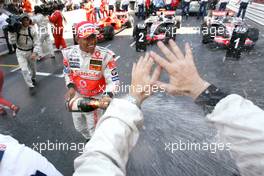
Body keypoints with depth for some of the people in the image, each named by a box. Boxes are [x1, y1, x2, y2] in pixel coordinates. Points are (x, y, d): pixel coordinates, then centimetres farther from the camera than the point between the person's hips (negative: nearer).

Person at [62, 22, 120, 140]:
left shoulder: (105, 55, -26)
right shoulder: (69, 53, -13)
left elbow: (113, 79, -22)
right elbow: (67, 71, 5)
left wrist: (108, 95, -41)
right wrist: (71, 87, -11)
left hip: (96, 97, -5)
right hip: (77, 95, 5)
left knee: (94, 129, 10)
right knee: (79, 126, 28)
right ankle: (88, 138, 61)